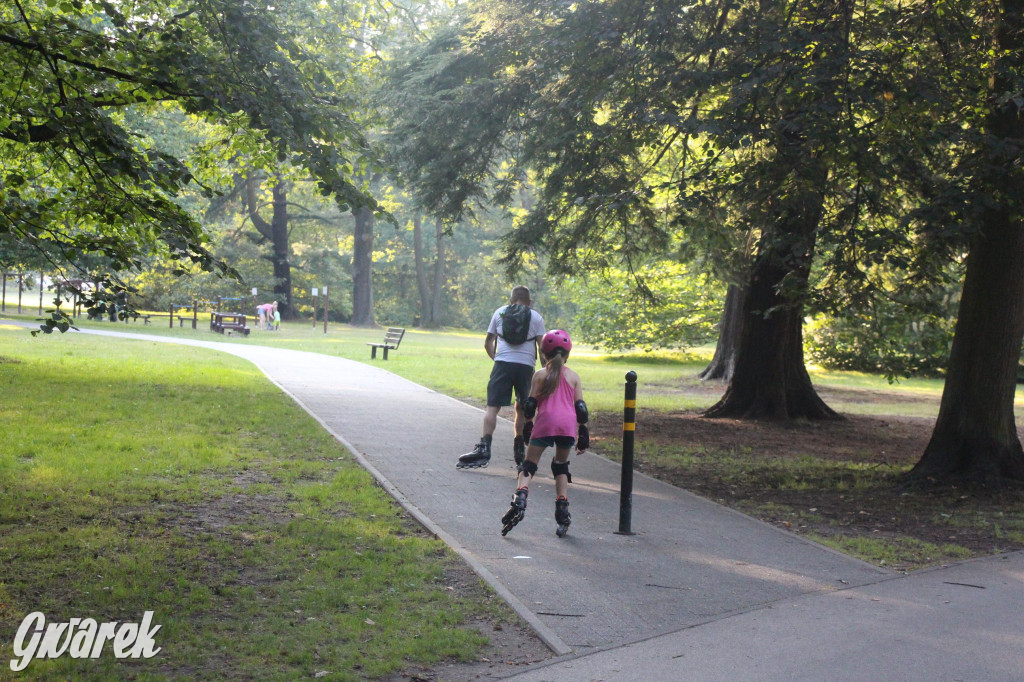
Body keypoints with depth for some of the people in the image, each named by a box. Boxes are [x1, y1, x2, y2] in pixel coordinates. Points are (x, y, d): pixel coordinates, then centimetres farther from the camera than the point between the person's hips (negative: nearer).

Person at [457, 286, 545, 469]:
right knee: (522, 409, 14)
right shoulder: (536, 317, 11)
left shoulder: (500, 312, 15)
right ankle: (519, 450, 16)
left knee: (493, 406, -6)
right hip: (526, 365, 1)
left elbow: (488, 343, 17)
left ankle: (484, 446, -21)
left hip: (502, 364, -1)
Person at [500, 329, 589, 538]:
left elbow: (530, 405, 5)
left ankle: (520, 499, -25)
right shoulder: (574, 377, 12)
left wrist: (528, 425, 17)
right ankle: (562, 513, 8)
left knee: (529, 465, 1)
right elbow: (580, 407, 9)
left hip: (545, 422, -2)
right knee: (561, 467, 18)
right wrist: (583, 433, 13)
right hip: (568, 425, 2)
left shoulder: (540, 375, 8)